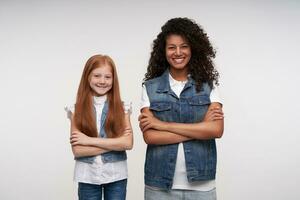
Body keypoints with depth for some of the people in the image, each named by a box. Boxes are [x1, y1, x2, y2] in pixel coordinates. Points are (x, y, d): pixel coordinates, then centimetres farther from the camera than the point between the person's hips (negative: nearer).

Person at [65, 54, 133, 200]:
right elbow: (77, 150, -11)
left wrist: (90, 140, -15)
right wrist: (115, 143, -15)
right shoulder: (77, 110, -4)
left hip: (116, 176, 0)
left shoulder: (122, 108, -2)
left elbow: (128, 143, -14)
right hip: (87, 178, 0)